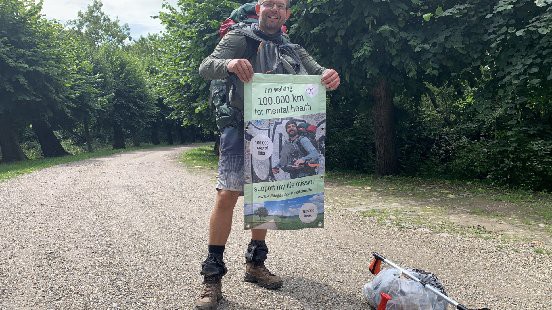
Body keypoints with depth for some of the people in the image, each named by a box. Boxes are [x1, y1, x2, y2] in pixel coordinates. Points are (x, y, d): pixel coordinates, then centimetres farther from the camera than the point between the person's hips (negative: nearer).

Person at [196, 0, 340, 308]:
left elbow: (318, 73, 8)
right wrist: (229, 64, -33)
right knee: (227, 196, -13)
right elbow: (206, 67, -9)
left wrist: (330, 76, -19)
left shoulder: (294, 50, 15)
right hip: (241, 131, -5)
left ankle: (255, 264, 26)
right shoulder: (240, 38, 2)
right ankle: (212, 277, -3)